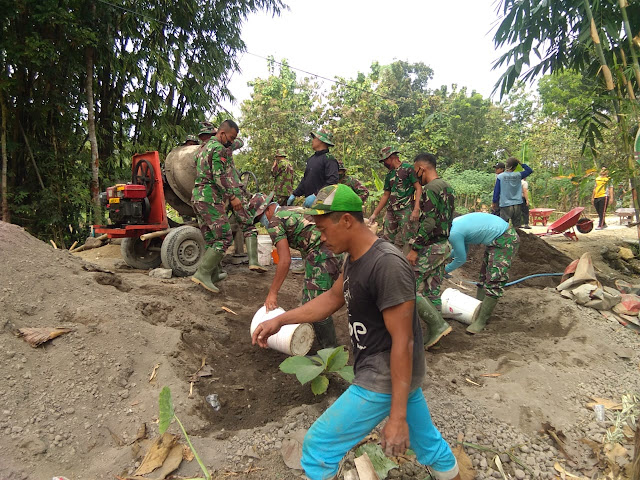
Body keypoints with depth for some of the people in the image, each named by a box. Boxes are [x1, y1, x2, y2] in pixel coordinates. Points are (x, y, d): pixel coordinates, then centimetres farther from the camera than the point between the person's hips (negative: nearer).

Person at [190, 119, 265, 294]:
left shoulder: (203, 147, 22)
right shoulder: (218, 149, -9)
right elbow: (219, 177, -18)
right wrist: (232, 197, -20)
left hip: (197, 195, 10)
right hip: (210, 198, -10)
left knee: (211, 239, 13)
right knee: (224, 238, -9)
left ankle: (213, 274, 16)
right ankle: (202, 273, -12)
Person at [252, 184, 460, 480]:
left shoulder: (388, 265, -27)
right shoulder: (354, 257, 2)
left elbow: (403, 341, -25)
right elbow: (333, 298, 15)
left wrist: (397, 416, -21)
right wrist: (279, 320, 10)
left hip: (387, 379, -9)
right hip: (396, 374, 9)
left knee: (319, 444, 2)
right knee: (429, 443, 24)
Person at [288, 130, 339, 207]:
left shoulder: (329, 159, -9)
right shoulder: (311, 159, 18)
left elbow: (332, 182, -22)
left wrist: (316, 195, -29)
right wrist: (294, 194, 17)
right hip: (308, 202, 8)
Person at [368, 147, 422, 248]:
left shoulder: (408, 168, -2)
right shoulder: (389, 175, 19)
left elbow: (418, 188, -8)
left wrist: (416, 210, -18)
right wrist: (374, 214, 19)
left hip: (406, 210, -7)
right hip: (391, 211, 7)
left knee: (401, 244, -8)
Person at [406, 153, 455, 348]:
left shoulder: (430, 189, -17)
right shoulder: (447, 187, 14)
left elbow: (427, 223, -24)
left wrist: (414, 249, -20)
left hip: (430, 248, -10)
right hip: (444, 245, 10)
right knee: (433, 291, 14)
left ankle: (438, 324, -2)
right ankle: (435, 332, 21)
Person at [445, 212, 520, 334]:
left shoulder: (454, 234, -23)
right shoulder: (454, 223, 6)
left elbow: (461, 260, -9)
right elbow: (463, 249, 20)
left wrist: (445, 270, 6)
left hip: (505, 240, -11)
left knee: (495, 279, -11)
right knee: (484, 274, 15)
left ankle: (482, 321, -10)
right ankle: (478, 311, 22)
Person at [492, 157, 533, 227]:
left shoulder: (500, 176, -5)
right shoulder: (518, 175, 1)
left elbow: (496, 191, -1)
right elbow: (530, 170, 18)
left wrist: (495, 203, 9)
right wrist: (521, 163, 16)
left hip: (505, 205, -2)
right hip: (517, 205, 2)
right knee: (517, 227, 7)